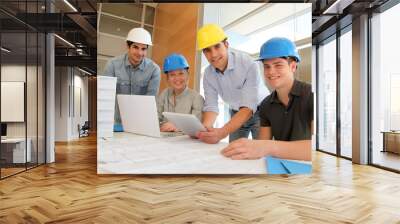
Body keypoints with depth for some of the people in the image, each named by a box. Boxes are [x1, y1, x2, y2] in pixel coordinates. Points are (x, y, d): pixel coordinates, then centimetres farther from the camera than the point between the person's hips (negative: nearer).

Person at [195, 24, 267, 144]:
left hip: (258, 111, -4)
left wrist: (222, 132, -49)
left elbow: (248, 107, -35)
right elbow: (211, 106, -14)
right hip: (236, 114, 4)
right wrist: (204, 128, -36)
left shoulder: (249, 64, -29)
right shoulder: (208, 73, -13)